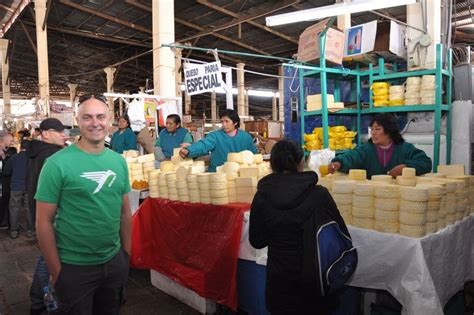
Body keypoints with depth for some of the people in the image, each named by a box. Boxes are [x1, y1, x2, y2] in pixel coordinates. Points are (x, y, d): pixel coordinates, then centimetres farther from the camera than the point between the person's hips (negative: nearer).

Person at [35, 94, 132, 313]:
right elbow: (44, 221, -11)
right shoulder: (58, 163, -14)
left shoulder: (119, 161, 1)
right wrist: (56, 271, -10)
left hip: (115, 262, 5)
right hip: (74, 267, -5)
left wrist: (127, 254, 8)